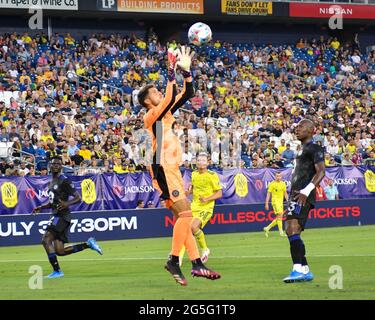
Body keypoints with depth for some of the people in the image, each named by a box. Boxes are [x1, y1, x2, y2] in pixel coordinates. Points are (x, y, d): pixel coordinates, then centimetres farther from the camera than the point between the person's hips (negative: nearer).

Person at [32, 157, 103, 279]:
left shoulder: (64, 181, -8)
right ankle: (88, 244, 15)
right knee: (59, 251, 4)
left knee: (46, 240, -18)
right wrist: (40, 208, 16)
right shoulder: (52, 182, 20)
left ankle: (57, 271, -16)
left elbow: (78, 198, -11)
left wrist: (67, 204, -29)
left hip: (62, 216, -9)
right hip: (56, 216, 9)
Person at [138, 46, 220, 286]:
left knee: (182, 217, 6)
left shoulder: (166, 113, 17)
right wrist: (172, 72, -17)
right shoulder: (151, 116, -7)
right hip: (163, 170, -9)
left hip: (173, 170, 9)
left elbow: (187, 95, 18)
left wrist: (186, 71, 8)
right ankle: (174, 261, -15)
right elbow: (170, 98, -22)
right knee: (185, 213, -17)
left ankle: (197, 264, 5)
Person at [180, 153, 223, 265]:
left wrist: (207, 199, -19)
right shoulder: (194, 174, 9)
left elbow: (219, 193, -6)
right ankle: (179, 257, -5)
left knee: (194, 227, -25)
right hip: (194, 206, 6)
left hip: (206, 207, -6)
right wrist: (188, 192, 6)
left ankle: (205, 249, 0)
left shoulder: (212, 175, -9)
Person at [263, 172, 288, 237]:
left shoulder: (283, 184, 11)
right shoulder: (272, 184, -5)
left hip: (281, 201, 6)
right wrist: (266, 203, -9)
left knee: (278, 219, 4)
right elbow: (268, 194, -4)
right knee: (279, 215, -16)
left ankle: (267, 228, 17)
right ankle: (281, 231, -13)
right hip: (275, 201, -6)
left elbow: (285, 193, 18)